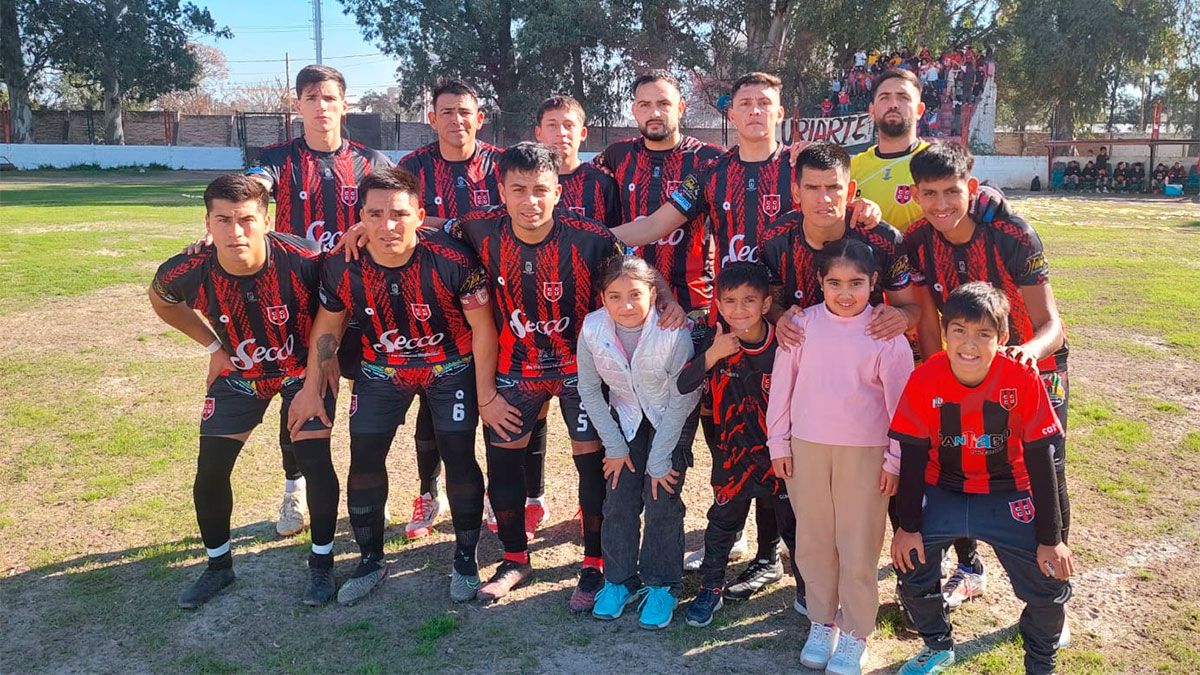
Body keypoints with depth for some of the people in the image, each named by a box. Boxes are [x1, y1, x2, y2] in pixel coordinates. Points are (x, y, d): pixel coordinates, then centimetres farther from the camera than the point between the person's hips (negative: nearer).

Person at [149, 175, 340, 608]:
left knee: (315, 462, -12)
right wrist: (214, 346, 0)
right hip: (239, 375, 3)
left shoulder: (303, 261, -32)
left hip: (303, 369, -2)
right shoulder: (190, 272, -24)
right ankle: (218, 565, 26)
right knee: (210, 471, 2)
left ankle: (322, 563, 11)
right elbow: (160, 298, 3)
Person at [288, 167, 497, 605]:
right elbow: (328, 326, -1)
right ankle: (370, 560, 23)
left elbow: (483, 328, -18)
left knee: (459, 458, -3)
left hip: (451, 369, -3)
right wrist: (312, 388, 4)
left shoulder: (452, 260, -29)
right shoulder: (342, 266, -19)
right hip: (381, 372, 3)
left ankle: (466, 558, 19)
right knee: (364, 460, 3)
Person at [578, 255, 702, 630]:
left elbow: (681, 402, -21)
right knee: (618, 500, 1)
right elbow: (589, 391, -8)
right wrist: (615, 446, -6)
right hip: (625, 415, 3)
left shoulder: (674, 333, -33)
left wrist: (659, 460, -16)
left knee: (662, 500, -6)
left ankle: (663, 585, 14)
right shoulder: (592, 329, -24)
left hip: (673, 418, -3)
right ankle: (619, 579, 21)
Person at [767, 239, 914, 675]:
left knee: (859, 548, 6)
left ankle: (855, 633, 22)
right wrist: (778, 444, 5)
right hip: (806, 448, 3)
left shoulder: (886, 333, -7)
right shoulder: (802, 325, -1)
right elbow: (782, 385, 4)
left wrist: (894, 459, -2)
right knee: (812, 543, 13)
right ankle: (821, 622, 30)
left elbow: (899, 400, -2)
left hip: (864, 453, -2)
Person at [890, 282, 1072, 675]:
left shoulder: (1022, 379, -20)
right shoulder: (924, 380, -17)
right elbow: (913, 455, -8)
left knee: (1050, 586, -9)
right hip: (941, 492, 1)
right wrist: (909, 526, -6)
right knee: (910, 564, -9)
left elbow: (1040, 460, -13)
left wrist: (1050, 538, -9)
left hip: (1007, 495, -1)